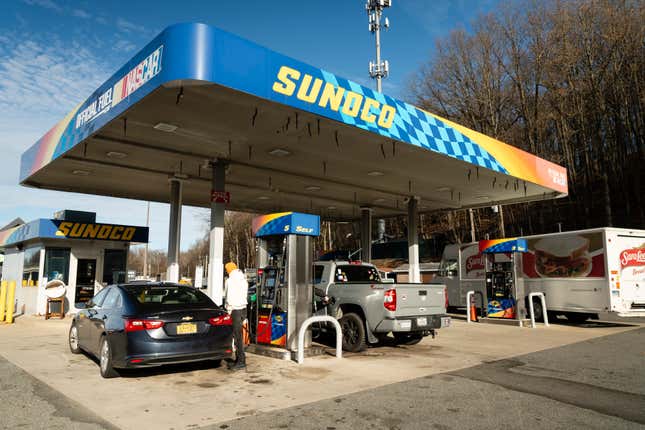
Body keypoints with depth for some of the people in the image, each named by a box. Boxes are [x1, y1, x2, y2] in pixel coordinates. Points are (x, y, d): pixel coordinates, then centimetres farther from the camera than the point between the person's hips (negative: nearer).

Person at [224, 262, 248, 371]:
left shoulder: (230, 281, -12)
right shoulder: (244, 280, 14)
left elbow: (230, 297, -14)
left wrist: (228, 311, -7)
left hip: (235, 310, -9)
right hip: (243, 308, 9)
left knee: (237, 335, -7)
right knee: (238, 334, 15)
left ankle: (241, 362, -6)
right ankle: (238, 359, 21)